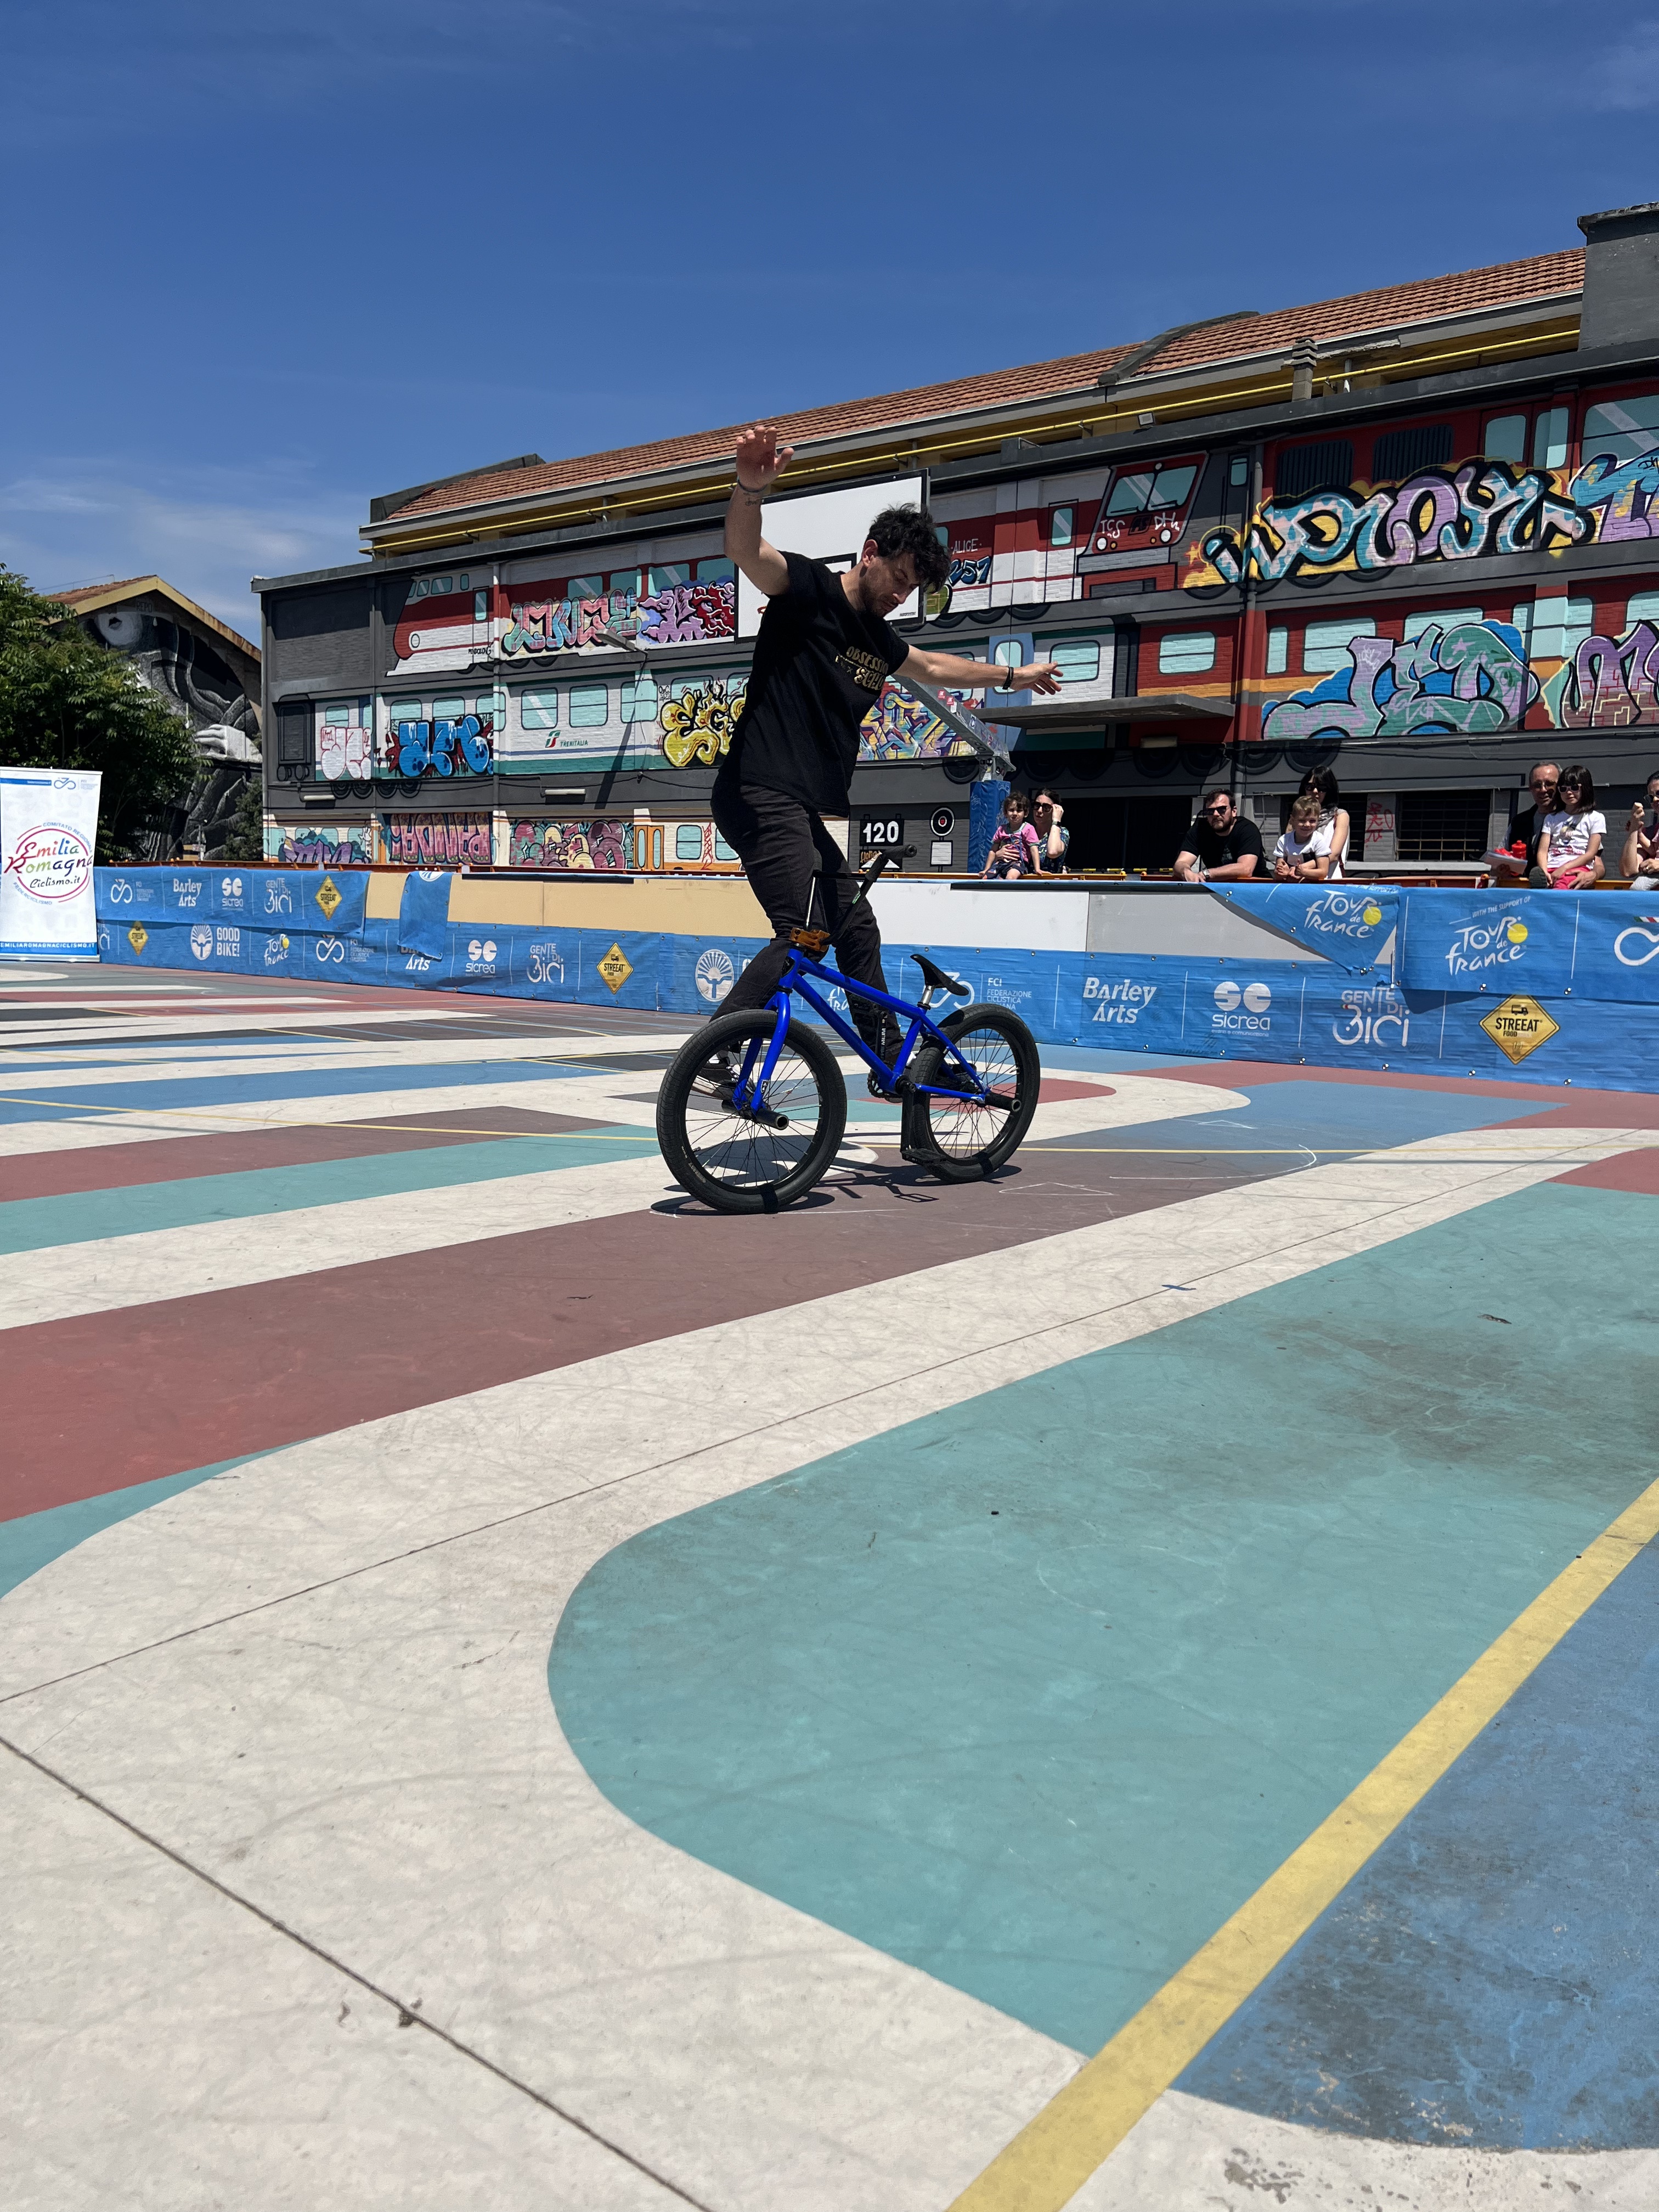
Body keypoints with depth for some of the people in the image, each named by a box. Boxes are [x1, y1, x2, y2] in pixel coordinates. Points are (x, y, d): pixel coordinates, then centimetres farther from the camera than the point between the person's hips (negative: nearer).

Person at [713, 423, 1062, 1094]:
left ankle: (890, 1063, 25)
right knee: (805, 932, -21)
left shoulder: (878, 639, 19)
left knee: (856, 929, 14)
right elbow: (744, 550, -26)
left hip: (802, 810, 10)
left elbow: (934, 666, 39)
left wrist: (1012, 676, 49)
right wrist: (751, 488, -47)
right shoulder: (810, 590, -6)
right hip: (760, 795, -10)